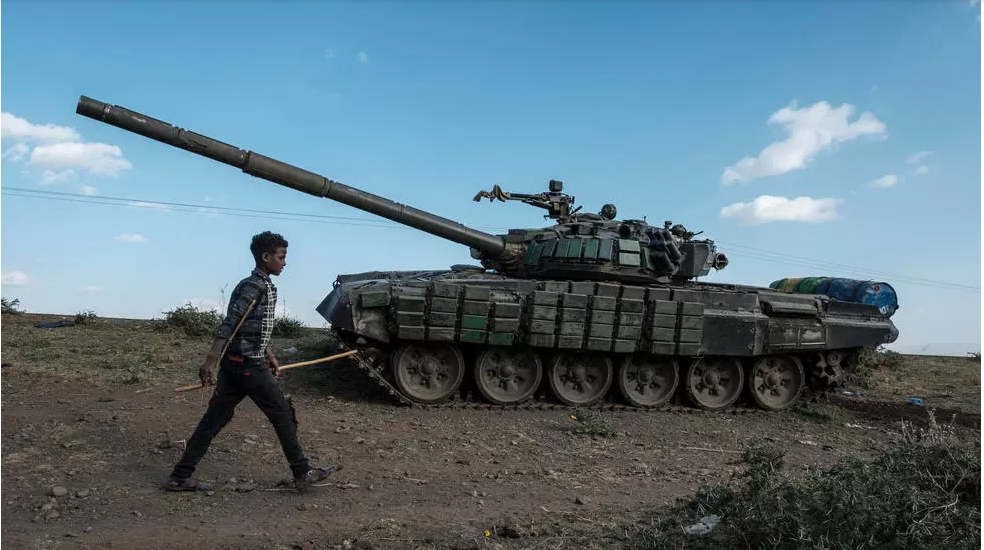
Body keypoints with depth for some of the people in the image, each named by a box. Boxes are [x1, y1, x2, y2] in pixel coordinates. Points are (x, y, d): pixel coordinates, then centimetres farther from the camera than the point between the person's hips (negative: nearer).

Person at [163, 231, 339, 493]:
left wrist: (270, 357, 30)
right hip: (248, 366, -9)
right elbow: (228, 324, -24)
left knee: (215, 419, 10)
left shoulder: (262, 286, 16)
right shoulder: (256, 286, -15)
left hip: (235, 363, 9)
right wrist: (211, 361, -30)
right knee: (283, 414, 1)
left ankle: (180, 477, 14)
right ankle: (302, 474, 10)